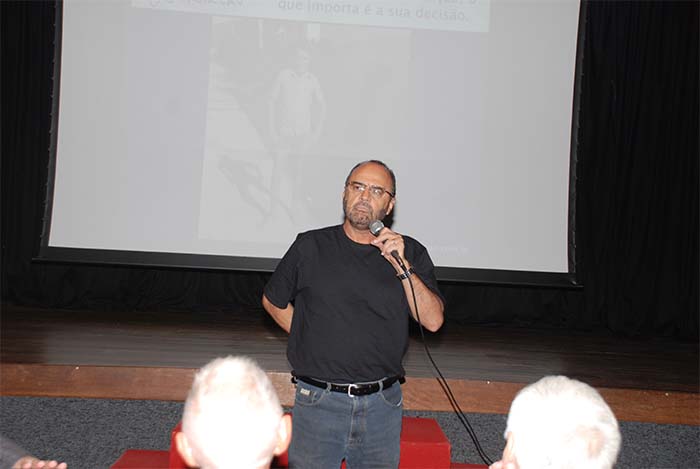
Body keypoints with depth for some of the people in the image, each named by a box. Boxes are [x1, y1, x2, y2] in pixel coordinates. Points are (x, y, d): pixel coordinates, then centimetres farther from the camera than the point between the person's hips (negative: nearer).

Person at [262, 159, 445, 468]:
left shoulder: (410, 253, 3)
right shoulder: (311, 246, 1)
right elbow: (272, 300, 13)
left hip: (383, 406, 1)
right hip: (318, 403, -1)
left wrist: (401, 266, -15)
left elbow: (433, 321, -7)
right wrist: (309, 337, 4)